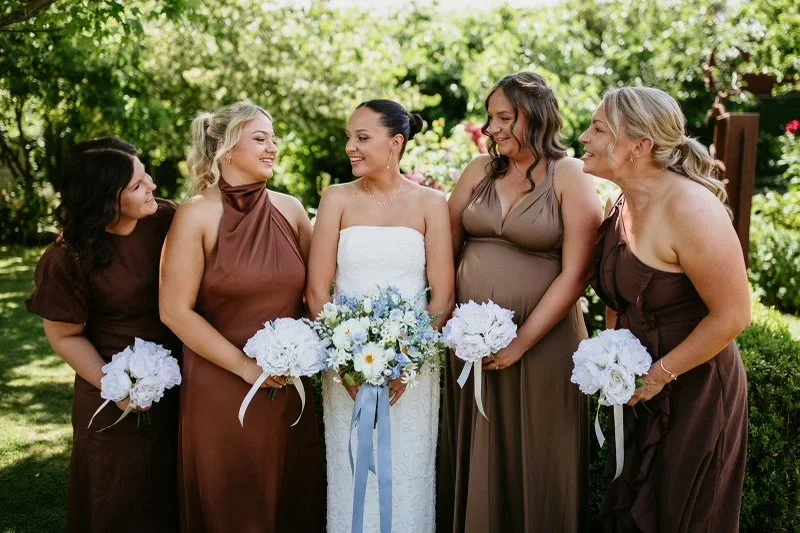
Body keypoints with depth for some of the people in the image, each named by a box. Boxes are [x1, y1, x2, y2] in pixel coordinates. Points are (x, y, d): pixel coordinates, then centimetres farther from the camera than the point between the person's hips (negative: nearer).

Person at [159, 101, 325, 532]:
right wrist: (244, 366, -14)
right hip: (221, 388, -4)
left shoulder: (289, 209, 3)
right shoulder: (197, 216, -9)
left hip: (290, 386, 4)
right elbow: (175, 310, -12)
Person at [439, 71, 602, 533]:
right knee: (474, 463, 15)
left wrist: (521, 342, -14)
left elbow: (574, 274, -12)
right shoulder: (480, 170, 6)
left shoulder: (570, 177, -7)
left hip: (543, 343, -4)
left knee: (535, 465, 9)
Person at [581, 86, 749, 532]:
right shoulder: (624, 206, 3)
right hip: (642, 391, 8)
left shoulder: (689, 208, -23)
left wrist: (661, 375, -18)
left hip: (695, 395, -7)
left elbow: (733, 316, -22)